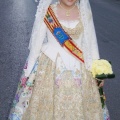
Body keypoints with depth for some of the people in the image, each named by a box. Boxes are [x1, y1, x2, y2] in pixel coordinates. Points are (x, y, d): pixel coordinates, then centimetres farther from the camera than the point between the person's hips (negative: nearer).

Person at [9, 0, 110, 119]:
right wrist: (28, 71, 0)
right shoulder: (47, 11, -8)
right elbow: (37, 41, -3)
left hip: (79, 68, 2)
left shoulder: (85, 12, -2)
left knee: (77, 105, 11)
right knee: (46, 103, 9)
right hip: (49, 65, -1)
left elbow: (91, 42, 4)